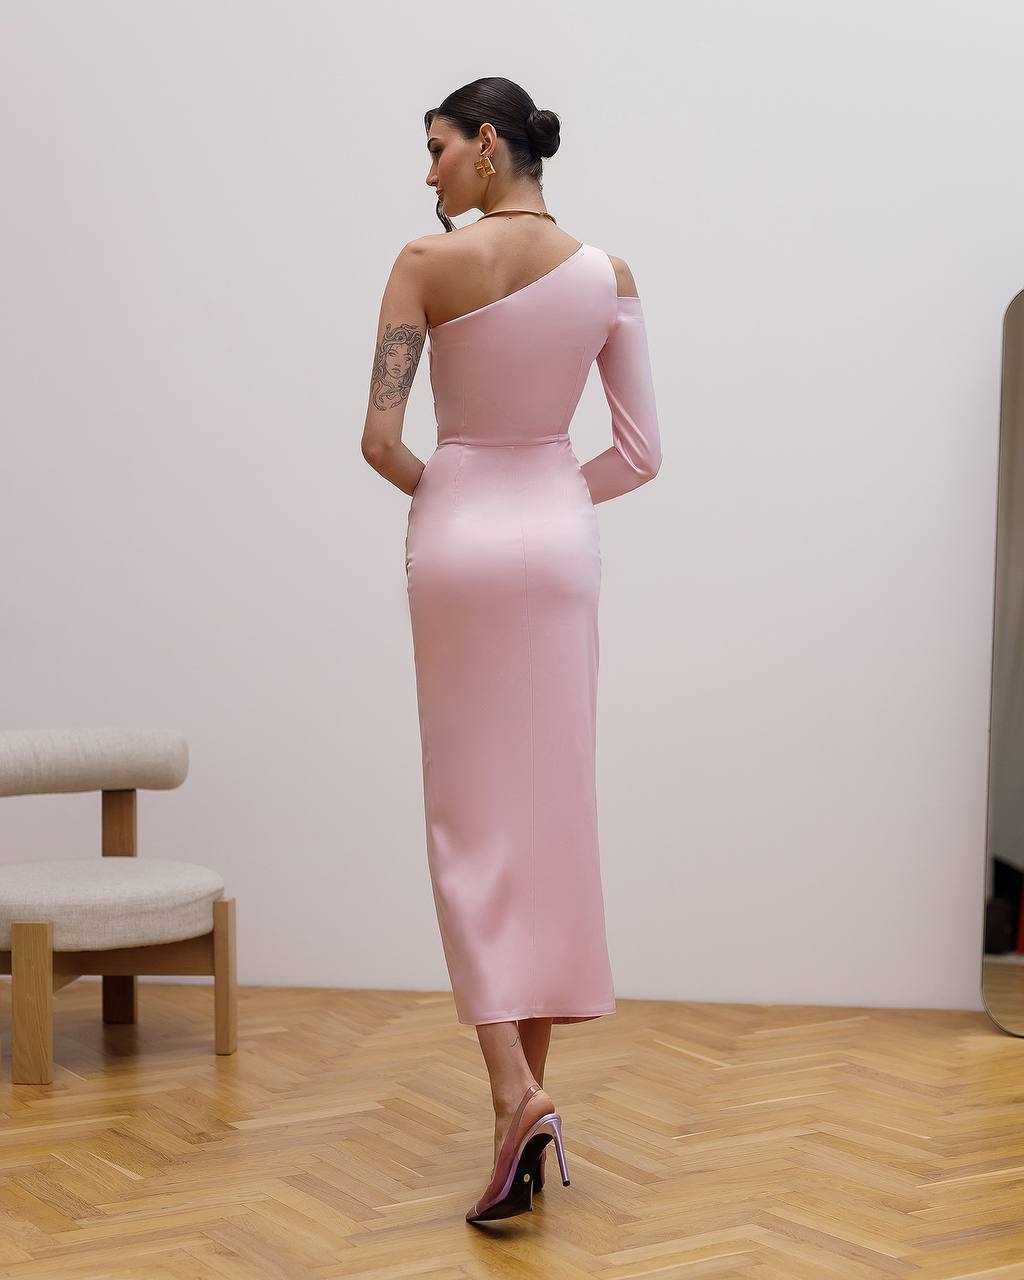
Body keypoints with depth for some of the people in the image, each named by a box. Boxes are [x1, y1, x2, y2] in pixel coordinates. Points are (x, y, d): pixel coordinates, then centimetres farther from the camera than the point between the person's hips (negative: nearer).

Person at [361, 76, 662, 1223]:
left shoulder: (428, 264, -8)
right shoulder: (608, 277, 2)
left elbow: (380, 438, -11)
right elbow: (641, 453, 2)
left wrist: (437, 492, 9)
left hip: (457, 536, -3)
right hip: (561, 538, 3)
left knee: (472, 816, 3)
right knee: (556, 809, 9)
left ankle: (515, 1089, -12)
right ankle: (532, 1081, 16)